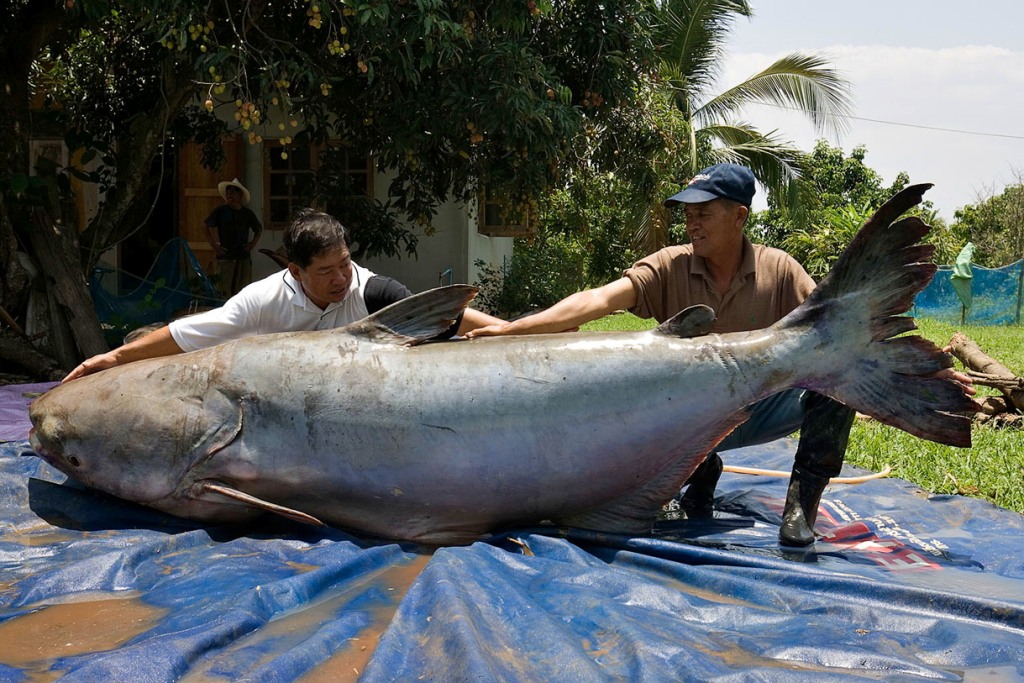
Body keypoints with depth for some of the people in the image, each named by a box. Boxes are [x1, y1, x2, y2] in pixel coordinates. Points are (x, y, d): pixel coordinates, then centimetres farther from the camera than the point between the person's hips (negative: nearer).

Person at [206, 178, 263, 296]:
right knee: (224, 291, -6)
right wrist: (213, 245, -2)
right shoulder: (220, 211, 2)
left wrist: (253, 243, 11)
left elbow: (259, 229, 25)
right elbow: (206, 226, 5)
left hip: (244, 258, 3)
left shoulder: (247, 213, 10)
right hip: (225, 258, -3)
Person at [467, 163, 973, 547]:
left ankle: (801, 502, -13)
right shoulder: (669, 268, -10)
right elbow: (598, 301, -22)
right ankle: (699, 471, 1)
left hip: (760, 409, 0)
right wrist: (514, 328, -37)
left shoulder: (779, 269, -6)